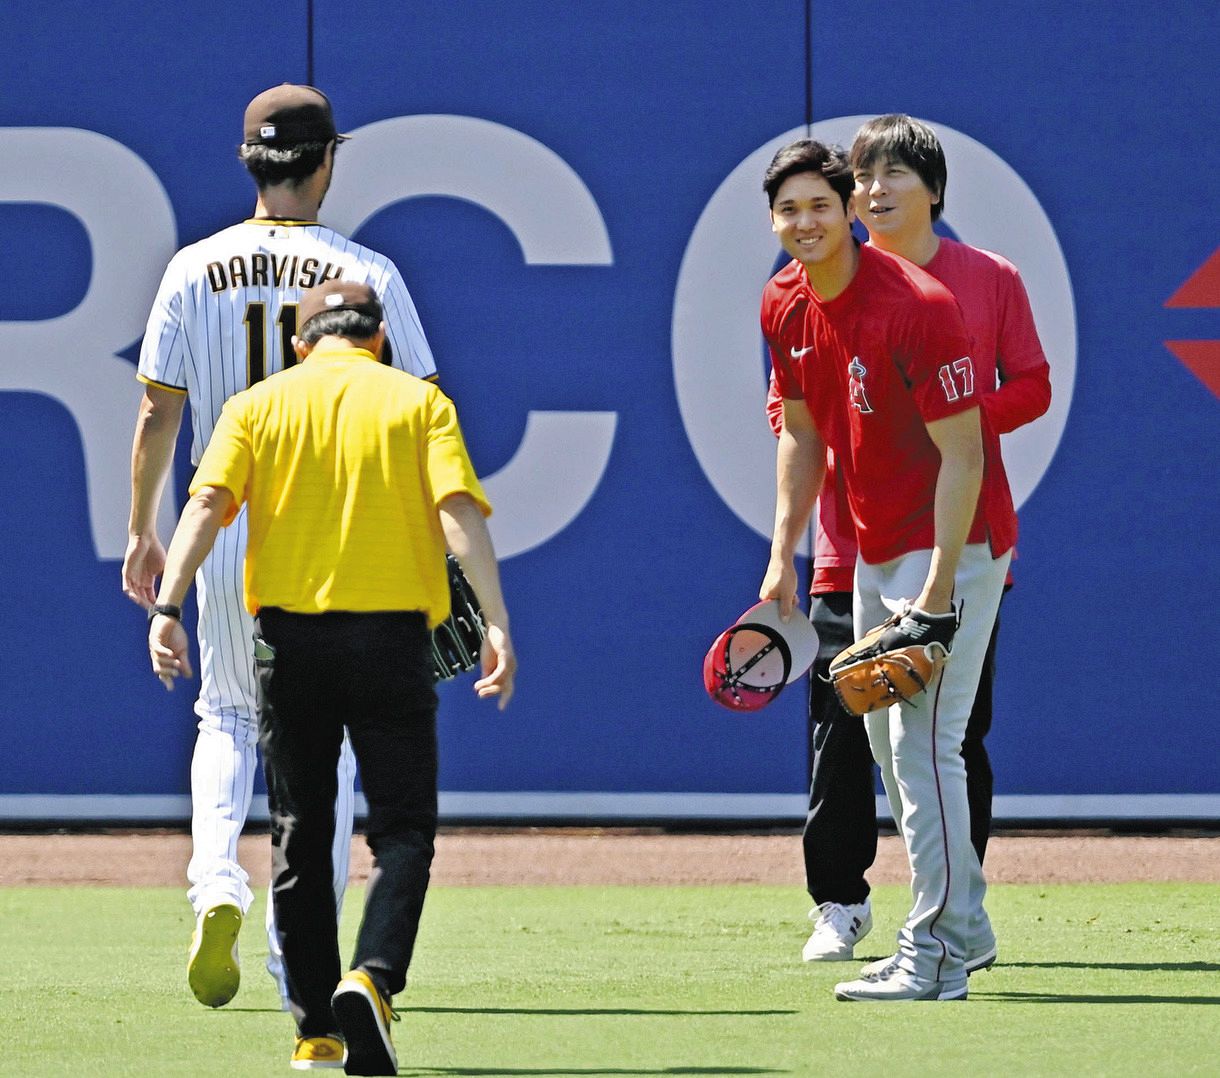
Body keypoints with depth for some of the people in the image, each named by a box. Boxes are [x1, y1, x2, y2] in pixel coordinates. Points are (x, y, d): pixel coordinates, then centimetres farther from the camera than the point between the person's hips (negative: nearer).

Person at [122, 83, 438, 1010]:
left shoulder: (195, 271, 0)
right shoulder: (367, 274, -4)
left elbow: (159, 413, 2)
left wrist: (143, 531, 13)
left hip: (226, 531, 1)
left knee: (228, 718, 18)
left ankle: (216, 888, -7)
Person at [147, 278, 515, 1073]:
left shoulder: (260, 405, 10)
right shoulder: (418, 402, 6)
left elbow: (208, 501, -6)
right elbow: (459, 510, -8)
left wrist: (170, 606, -13)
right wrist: (497, 625, -14)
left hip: (288, 635, 2)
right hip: (392, 636, -2)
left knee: (300, 835, 12)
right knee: (403, 828, 3)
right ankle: (373, 978, -22)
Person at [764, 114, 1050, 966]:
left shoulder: (991, 280, 4)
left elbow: (1031, 387, 6)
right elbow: (786, 404, 10)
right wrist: (832, 441, -11)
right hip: (855, 545, 1)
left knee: (958, 731, 1)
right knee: (840, 726, -2)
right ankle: (839, 903, 9)